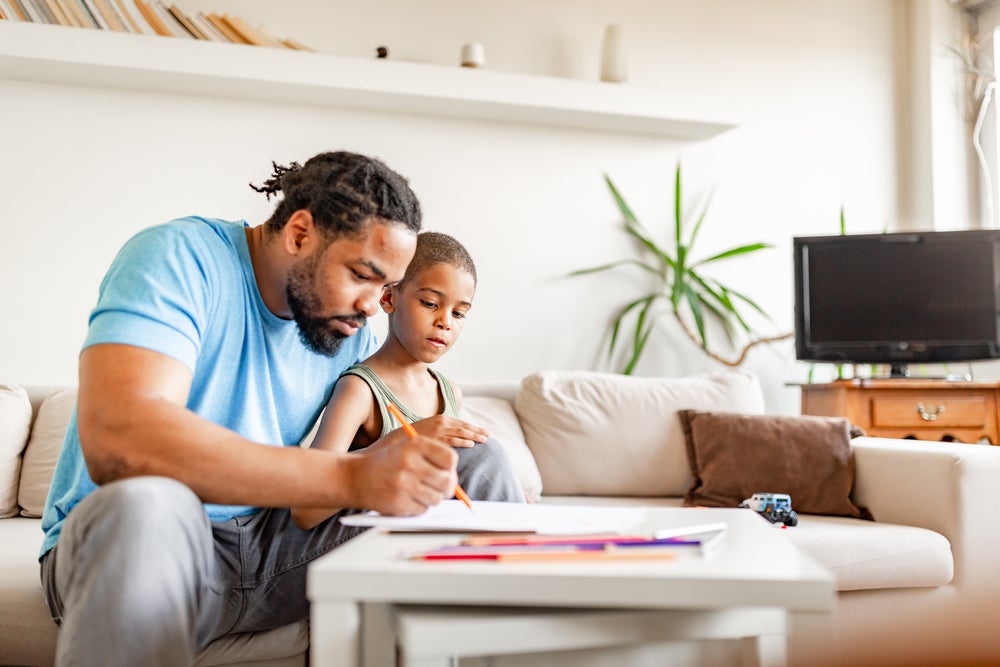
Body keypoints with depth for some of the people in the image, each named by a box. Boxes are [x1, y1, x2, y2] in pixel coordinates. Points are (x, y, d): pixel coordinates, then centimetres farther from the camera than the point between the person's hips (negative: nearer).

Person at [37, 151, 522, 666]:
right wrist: (350, 478, -39)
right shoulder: (179, 257, -16)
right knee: (146, 507, -41)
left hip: (272, 544, 6)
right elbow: (115, 440, -33)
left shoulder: (356, 333, 5)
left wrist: (411, 444, -13)